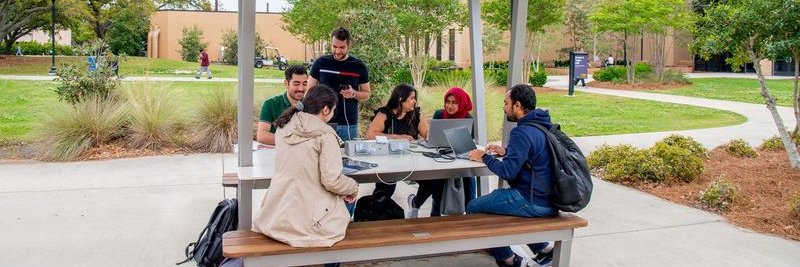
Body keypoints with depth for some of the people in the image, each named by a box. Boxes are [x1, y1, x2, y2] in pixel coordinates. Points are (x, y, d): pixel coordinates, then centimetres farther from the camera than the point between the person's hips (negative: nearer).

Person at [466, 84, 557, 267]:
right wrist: (506, 152, 13)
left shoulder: (523, 132, -21)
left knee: (473, 208, 0)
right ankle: (544, 249, 27)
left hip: (534, 203, -9)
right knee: (498, 196, 32)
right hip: (550, 199, 10)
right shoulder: (542, 125, 8)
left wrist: (485, 158, -8)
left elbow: (507, 172, -23)